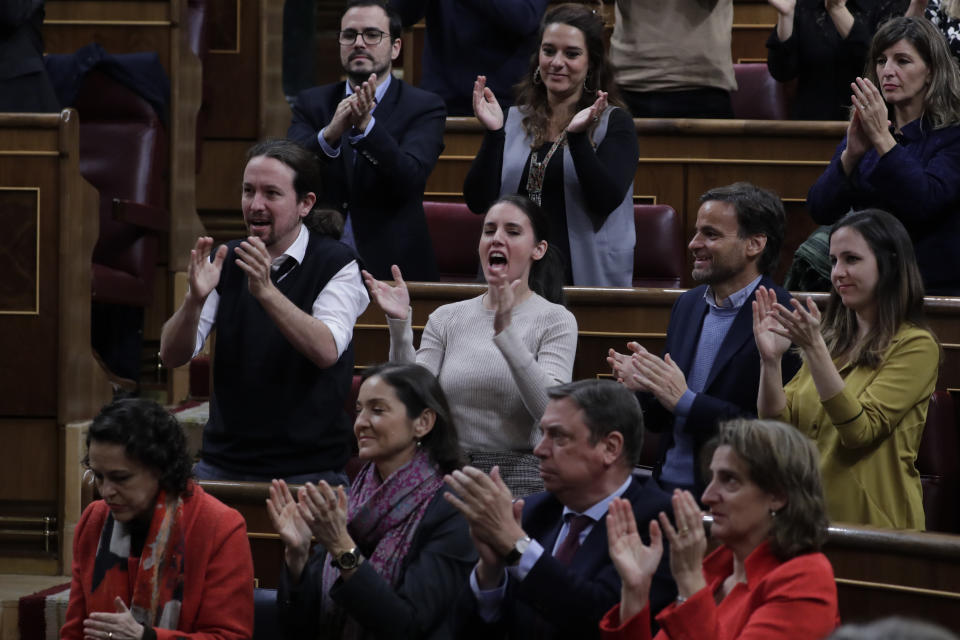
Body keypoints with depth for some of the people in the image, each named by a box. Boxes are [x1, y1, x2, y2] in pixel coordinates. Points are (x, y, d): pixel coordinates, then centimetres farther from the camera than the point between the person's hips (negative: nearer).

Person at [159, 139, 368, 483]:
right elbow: (172, 355, -1)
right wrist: (195, 298, -22)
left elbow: (326, 351, -21)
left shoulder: (338, 265, -4)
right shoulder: (225, 261, 7)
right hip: (224, 464, 4)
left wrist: (265, 290, -32)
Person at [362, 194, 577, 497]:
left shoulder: (555, 320, 2)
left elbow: (550, 410, -14)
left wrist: (506, 333, -23)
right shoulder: (447, 318, 12)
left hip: (517, 481, -3)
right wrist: (399, 325, -10)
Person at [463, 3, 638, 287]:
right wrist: (493, 133, -15)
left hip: (587, 280, -3)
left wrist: (577, 135, -26)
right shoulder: (513, 121, 7)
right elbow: (478, 202, -3)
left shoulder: (613, 123, -1)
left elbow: (606, 201, -16)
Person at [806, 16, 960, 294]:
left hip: (937, 290, -5)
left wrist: (882, 139, -21)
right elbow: (820, 211, 2)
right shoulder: (862, 130, 13)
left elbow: (925, 203, -18)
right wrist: (851, 154, -14)